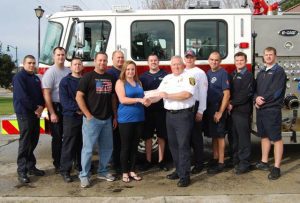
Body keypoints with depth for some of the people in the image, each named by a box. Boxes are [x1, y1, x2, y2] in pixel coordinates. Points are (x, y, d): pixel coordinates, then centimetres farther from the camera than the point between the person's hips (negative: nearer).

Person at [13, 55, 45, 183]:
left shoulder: (36, 78, 16)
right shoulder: (19, 77, -8)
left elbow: (41, 94, 14)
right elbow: (22, 96, -18)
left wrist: (41, 107, -5)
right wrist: (35, 108, -13)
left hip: (36, 114, 7)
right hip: (24, 114, -7)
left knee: (33, 141, 10)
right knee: (25, 142, -7)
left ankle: (31, 167, 18)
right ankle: (22, 171, -4)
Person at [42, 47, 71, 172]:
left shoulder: (69, 71, 7)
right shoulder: (50, 72, -10)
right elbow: (46, 94, -14)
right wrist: (52, 113, -17)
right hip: (56, 107, -5)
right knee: (57, 137, 3)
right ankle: (58, 164, 14)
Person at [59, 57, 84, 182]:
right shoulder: (65, 81, 2)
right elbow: (64, 100, -8)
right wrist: (77, 108, -16)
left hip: (85, 116, 4)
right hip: (70, 116, -3)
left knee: (82, 143, 9)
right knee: (69, 144, -3)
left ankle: (81, 166, 23)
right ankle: (65, 171, 3)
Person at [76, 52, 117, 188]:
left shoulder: (110, 78, 12)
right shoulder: (88, 77, -4)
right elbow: (79, 97, -9)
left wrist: (115, 116, 11)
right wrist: (88, 115, -13)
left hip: (107, 119, 6)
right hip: (92, 119, -6)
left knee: (107, 147, 12)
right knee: (88, 148, -2)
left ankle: (102, 171, 26)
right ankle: (84, 175, 8)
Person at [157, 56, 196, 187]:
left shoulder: (188, 77, -6)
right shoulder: (167, 78, 14)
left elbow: (187, 94, -20)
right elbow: (160, 93, 11)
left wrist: (168, 95, -16)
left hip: (184, 115, -7)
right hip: (170, 115, 7)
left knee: (183, 145, -6)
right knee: (173, 144, 13)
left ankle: (185, 176, -1)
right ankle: (178, 170, 26)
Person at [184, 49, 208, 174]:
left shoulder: (200, 73, -3)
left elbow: (203, 93, -8)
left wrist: (200, 111, -14)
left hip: (195, 106, -5)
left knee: (196, 136, 1)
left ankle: (198, 164, 10)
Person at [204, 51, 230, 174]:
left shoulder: (223, 73, -10)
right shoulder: (208, 73, 11)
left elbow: (227, 94, -15)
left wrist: (220, 112, -18)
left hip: (218, 108, -6)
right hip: (208, 108, 7)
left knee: (220, 136, 0)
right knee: (213, 135, 13)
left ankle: (221, 163, 7)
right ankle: (215, 158, 24)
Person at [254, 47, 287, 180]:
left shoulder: (279, 71, -5)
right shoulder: (261, 73, 17)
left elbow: (276, 91, -15)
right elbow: (255, 89, 12)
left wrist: (263, 100, -12)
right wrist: (256, 98, -8)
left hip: (272, 109, -7)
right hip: (260, 109, 7)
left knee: (276, 138, -4)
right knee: (264, 136, 14)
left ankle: (276, 168, -2)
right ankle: (264, 162, 25)